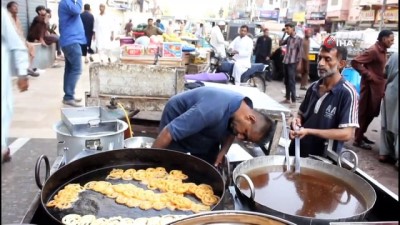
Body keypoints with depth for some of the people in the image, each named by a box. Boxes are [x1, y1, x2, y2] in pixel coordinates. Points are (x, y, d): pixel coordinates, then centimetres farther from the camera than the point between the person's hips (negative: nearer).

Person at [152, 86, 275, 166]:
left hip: (205, 132, 7)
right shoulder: (214, 111, -43)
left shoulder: (246, 107, -19)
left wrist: (223, 152, -17)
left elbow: (230, 132, 2)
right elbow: (169, 132, -39)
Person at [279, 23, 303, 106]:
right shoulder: (288, 38, 13)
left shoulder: (299, 39, -5)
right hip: (285, 62, 6)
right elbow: (280, 44, 18)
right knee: (286, 82, 10)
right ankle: (287, 99, 19)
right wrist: (283, 34, 9)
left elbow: (300, 52, -7)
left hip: (293, 63, -6)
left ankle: (293, 100, -6)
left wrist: (299, 63, -12)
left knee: (291, 82, -9)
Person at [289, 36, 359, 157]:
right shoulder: (314, 87, 3)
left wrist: (309, 131, -24)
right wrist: (297, 120, -6)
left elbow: (346, 134, -20)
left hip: (324, 160, -6)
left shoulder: (347, 93, -16)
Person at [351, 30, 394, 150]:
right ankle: (358, 140, 7)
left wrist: (383, 84, 9)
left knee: (372, 113, 16)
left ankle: (361, 135, 27)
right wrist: (369, 75, -20)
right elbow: (355, 62, -22)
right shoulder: (373, 50, -16)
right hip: (370, 87, -9)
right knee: (364, 113, -2)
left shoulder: (382, 51, 13)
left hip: (378, 87, 9)